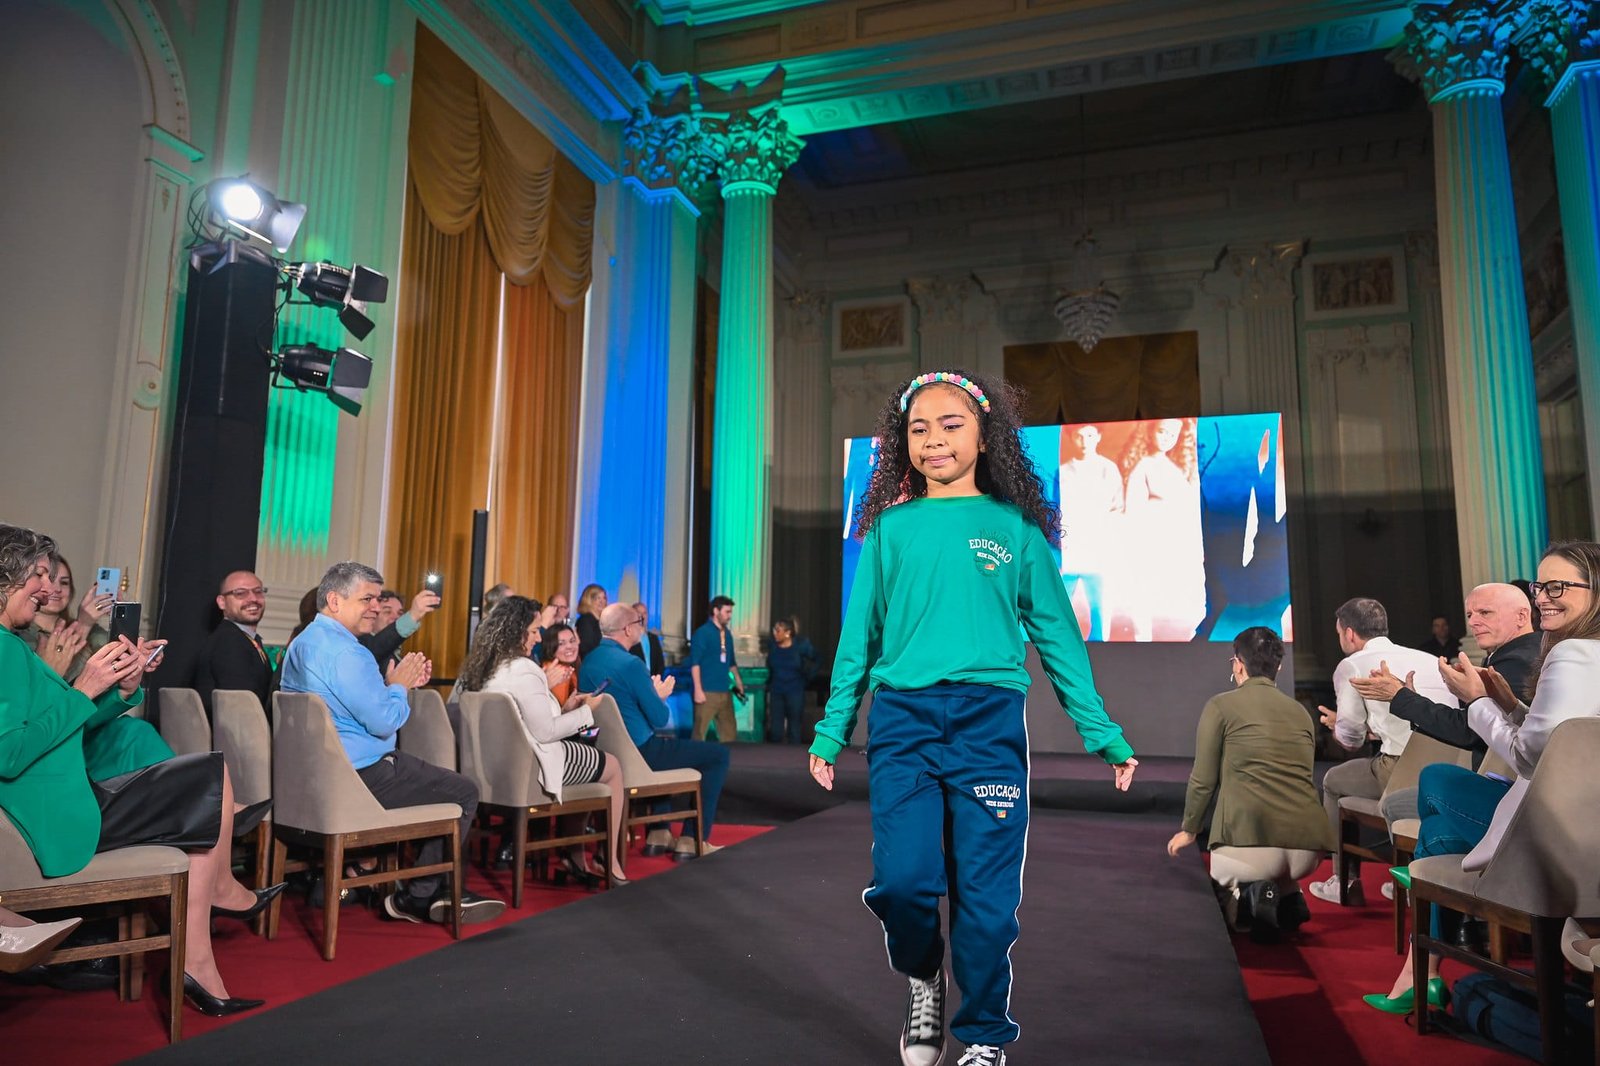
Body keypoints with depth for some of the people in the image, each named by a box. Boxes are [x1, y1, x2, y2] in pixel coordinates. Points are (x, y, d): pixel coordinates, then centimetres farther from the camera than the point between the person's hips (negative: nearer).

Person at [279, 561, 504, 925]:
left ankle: (436, 890, 20)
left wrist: (395, 684, 8)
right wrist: (399, 685, -6)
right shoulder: (342, 650, -21)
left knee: (443, 782, 22)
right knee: (464, 793, -3)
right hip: (361, 776, -11)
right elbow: (384, 722, -24)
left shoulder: (304, 642, 14)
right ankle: (420, 898, 9)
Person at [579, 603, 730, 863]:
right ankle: (692, 841, 5)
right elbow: (660, 719, -16)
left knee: (664, 744, 38)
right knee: (718, 754, 4)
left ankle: (658, 835, 32)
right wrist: (660, 696, 3)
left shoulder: (588, 661, 6)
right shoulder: (630, 663, -20)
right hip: (638, 753, -9)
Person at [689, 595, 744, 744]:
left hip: (725, 692, 7)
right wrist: (698, 690, -17)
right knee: (700, 732, -3)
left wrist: (738, 680, 13)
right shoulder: (702, 633, -8)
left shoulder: (727, 634, 14)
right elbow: (695, 663, -12)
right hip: (707, 692, -7)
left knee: (730, 732, 9)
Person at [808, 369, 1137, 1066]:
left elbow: (1057, 634, 9)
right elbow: (859, 636, 12)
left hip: (989, 722, 0)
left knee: (986, 893, 2)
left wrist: (1102, 733, 6)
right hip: (901, 720, 1)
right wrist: (831, 732, 10)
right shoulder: (891, 527, 10)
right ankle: (922, 981, 26)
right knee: (902, 879, -7)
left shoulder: (1015, 527, 8)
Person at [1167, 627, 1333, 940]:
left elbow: (1203, 781, 3)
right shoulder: (1301, 712, 18)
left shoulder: (1220, 706, 3)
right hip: (1309, 850, 6)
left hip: (1251, 843, -5)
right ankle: (1289, 896, 10)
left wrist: (1188, 831, 20)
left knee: (1219, 872, 27)